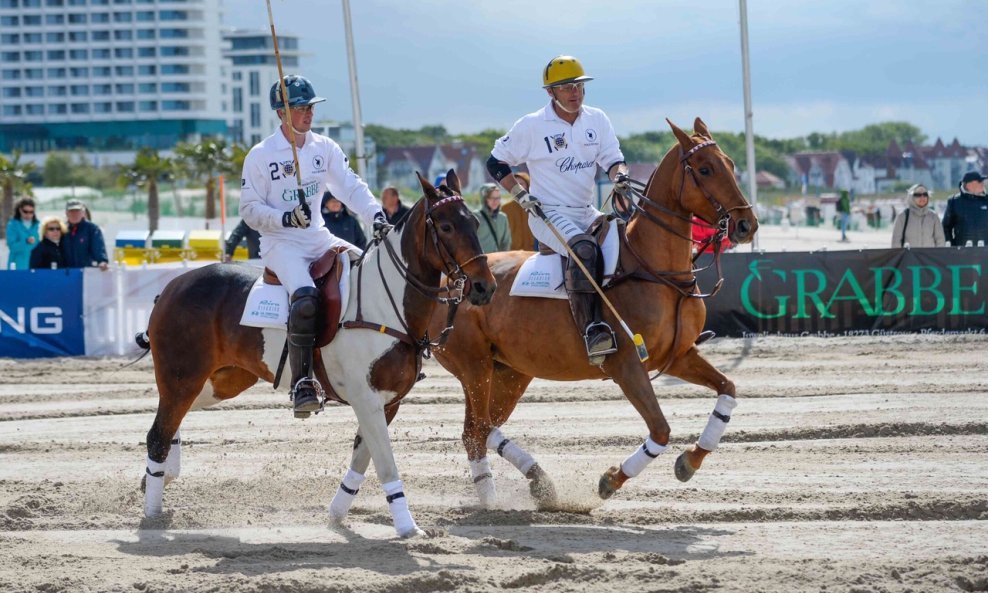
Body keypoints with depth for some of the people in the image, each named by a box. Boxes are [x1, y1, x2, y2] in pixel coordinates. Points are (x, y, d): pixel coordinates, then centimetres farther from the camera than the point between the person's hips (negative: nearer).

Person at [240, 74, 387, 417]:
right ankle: (302, 383, -27)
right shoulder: (260, 156, -5)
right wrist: (286, 218, -22)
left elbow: (351, 187, -2)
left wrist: (376, 215, -20)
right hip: (280, 244, -6)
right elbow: (250, 209, -5)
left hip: (318, 238, 6)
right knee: (305, 296, -31)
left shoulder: (325, 148, 7)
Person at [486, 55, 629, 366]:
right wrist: (521, 195, -8)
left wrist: (620, 176, -19)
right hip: (548, 215, -7)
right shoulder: (531, 126, -4)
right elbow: (496, 162, 5)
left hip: (587, 212, 7)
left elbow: (612, 158, 5)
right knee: (583, 248, -35)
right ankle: (592, 331, -47)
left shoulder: (597, 119, 8)